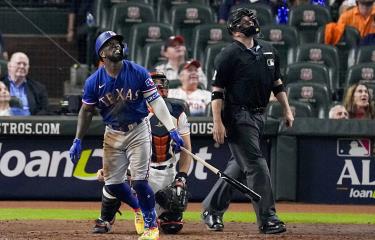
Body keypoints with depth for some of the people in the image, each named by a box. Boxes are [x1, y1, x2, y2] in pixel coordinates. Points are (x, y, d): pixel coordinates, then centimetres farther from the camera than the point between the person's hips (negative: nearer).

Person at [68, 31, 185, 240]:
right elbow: (86, 112, 4)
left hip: (138, 131, -3)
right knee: (112, 183, 4)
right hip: (113, 134, 3)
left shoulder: (138, 73, -13)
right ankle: (138, 207, 34)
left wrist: (172, 129, -24)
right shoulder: (94, 81, -8)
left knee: (140, 181, -12)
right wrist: (78, 141, 0)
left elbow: (156, 101, -15)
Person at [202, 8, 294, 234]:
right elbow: (217, 91, -11)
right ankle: (267, 219, -9)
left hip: (259, 115, 8)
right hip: (238, 117, -8)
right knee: (257, 166, -11)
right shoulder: (229, 55, -9)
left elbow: (277, 82, 21)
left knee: (240, 165, 14)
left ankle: (212, 209, 26)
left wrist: (287, 110, 14)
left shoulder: (268, 50, 13)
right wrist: (218, 123, -17)